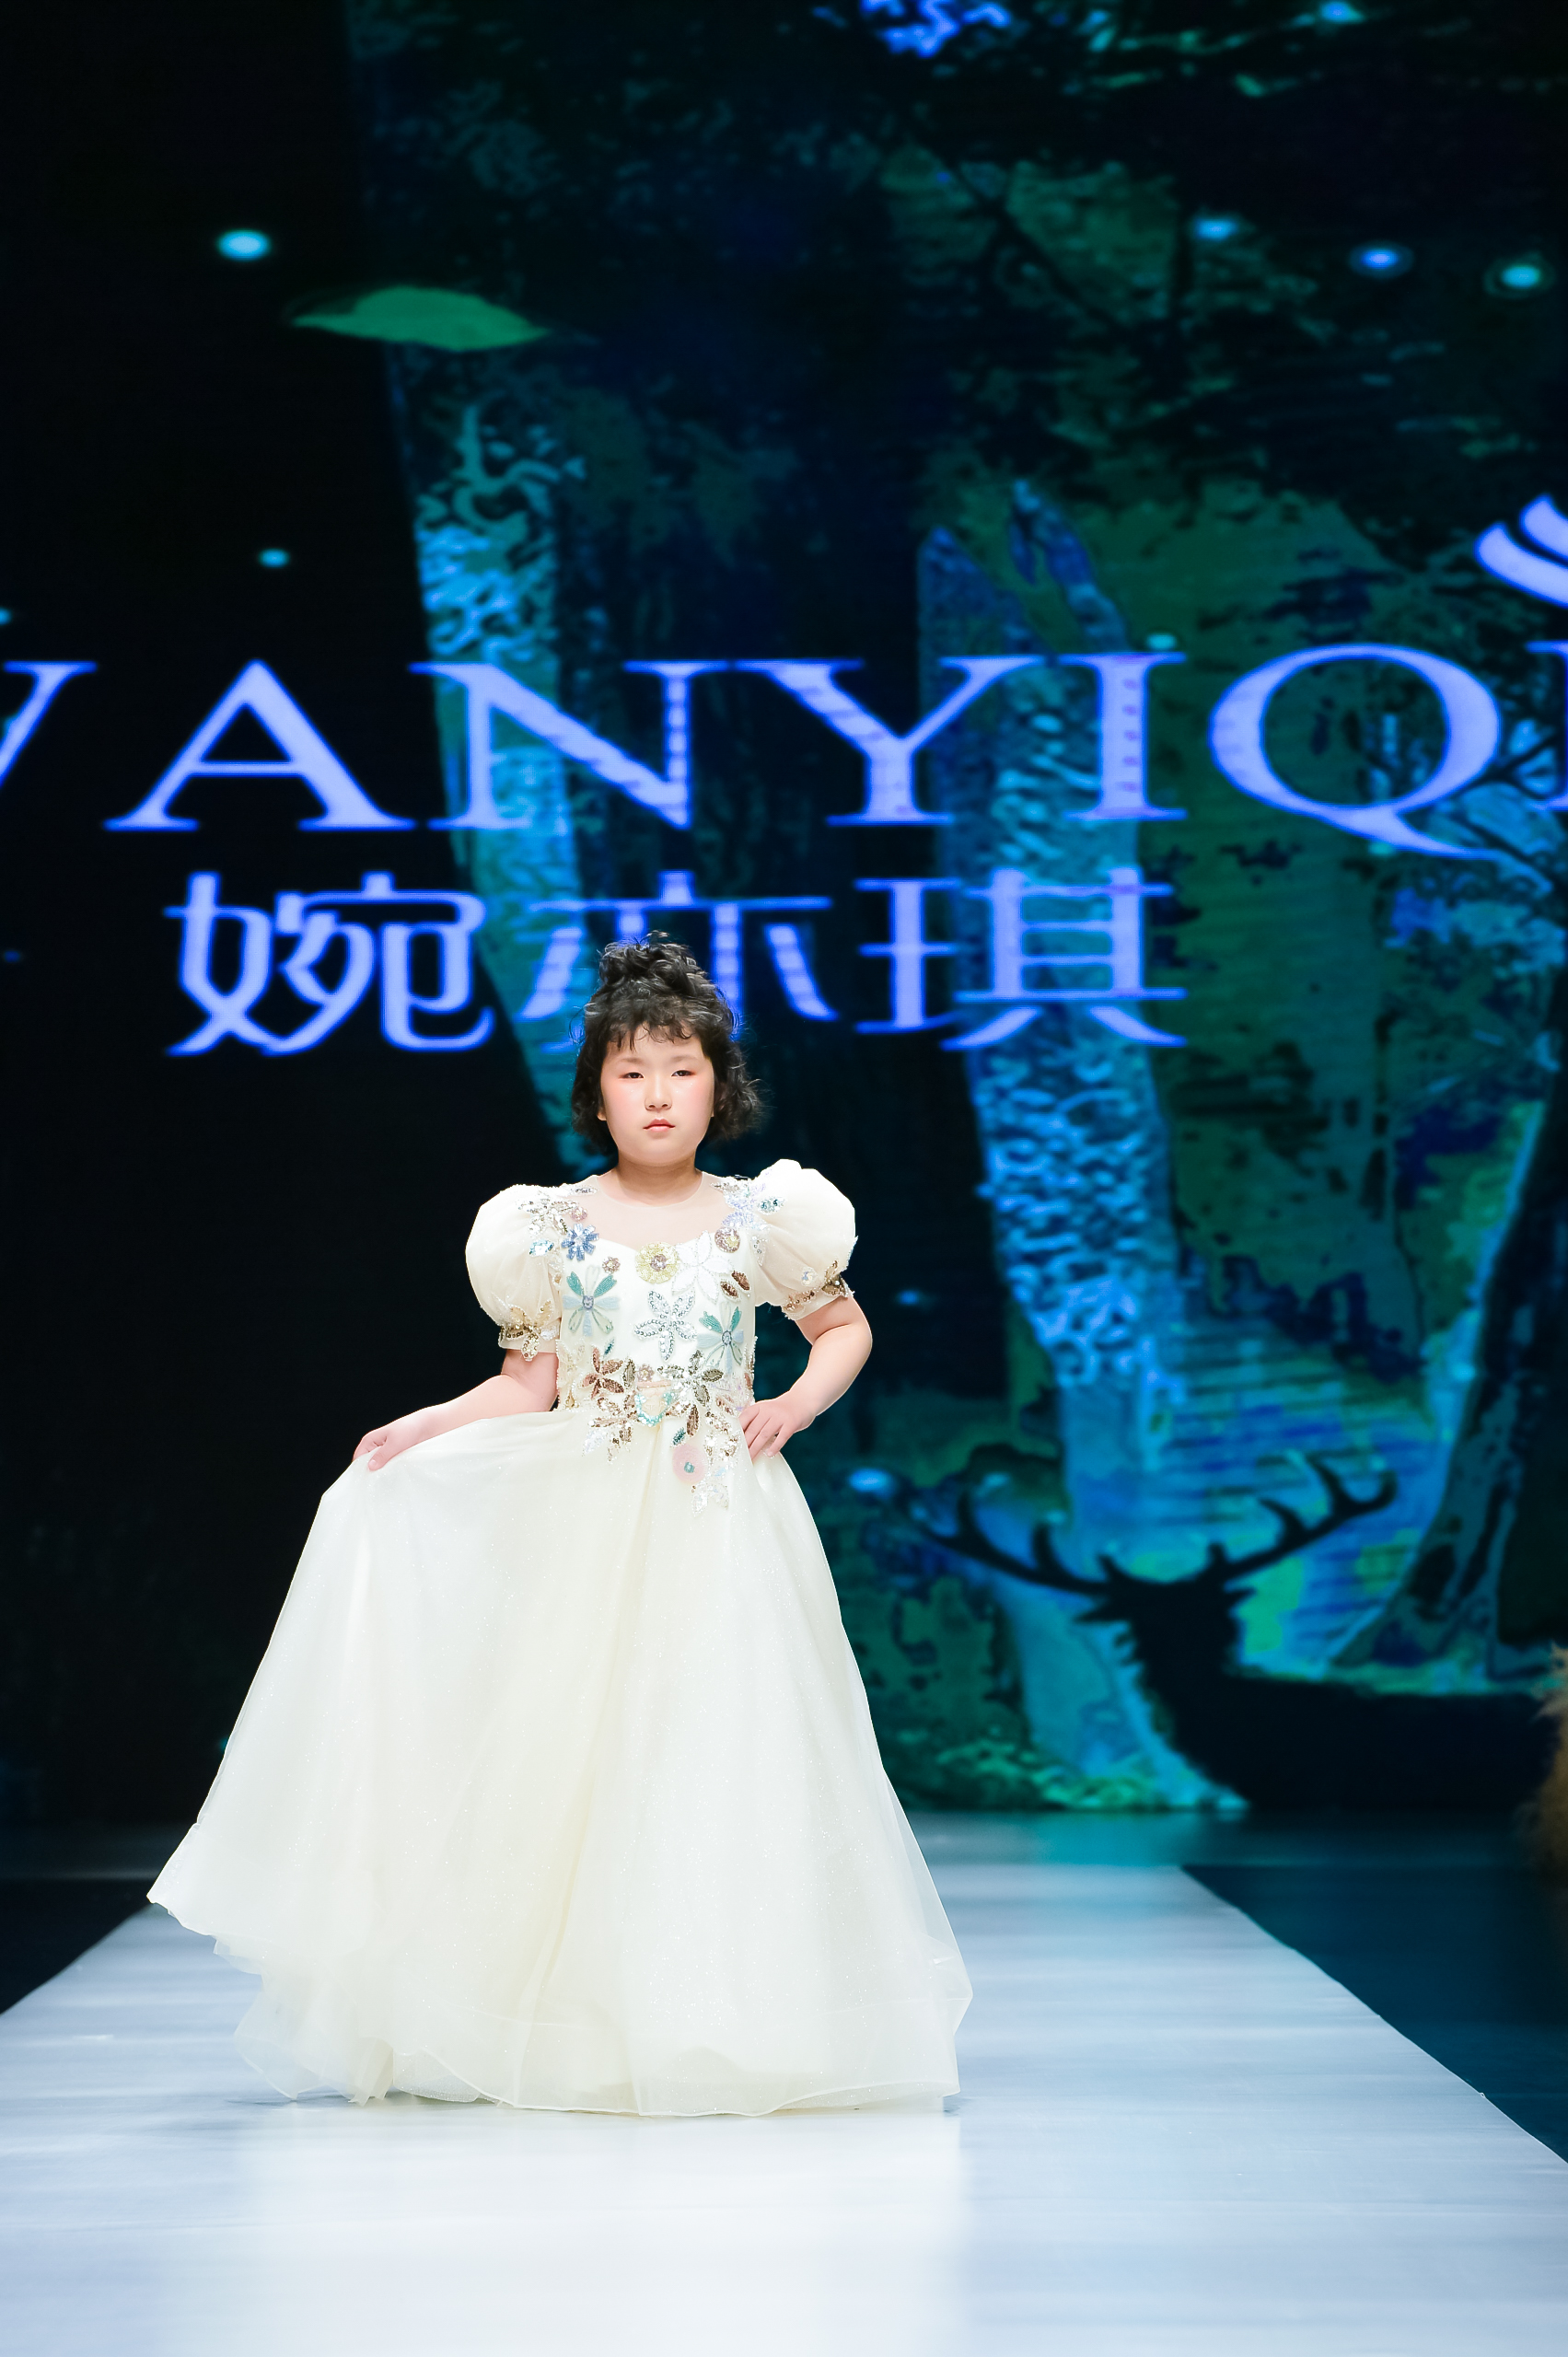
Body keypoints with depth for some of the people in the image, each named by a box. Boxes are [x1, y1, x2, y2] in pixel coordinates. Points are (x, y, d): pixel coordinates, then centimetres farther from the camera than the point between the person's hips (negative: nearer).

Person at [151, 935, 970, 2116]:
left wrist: (800, 1403, -1)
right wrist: (416, 1429, -9)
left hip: (723, 1522, 0)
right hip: (584, 1529, 0)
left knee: (719, 1749, -2)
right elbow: (525, 1389, 5)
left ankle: (721, 2026, 9)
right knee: (575, 1758, -2)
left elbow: (847, 1325, 16)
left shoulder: (759, 1219, 3)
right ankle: (574, 2024, 8)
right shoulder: (553, 1228, 3)